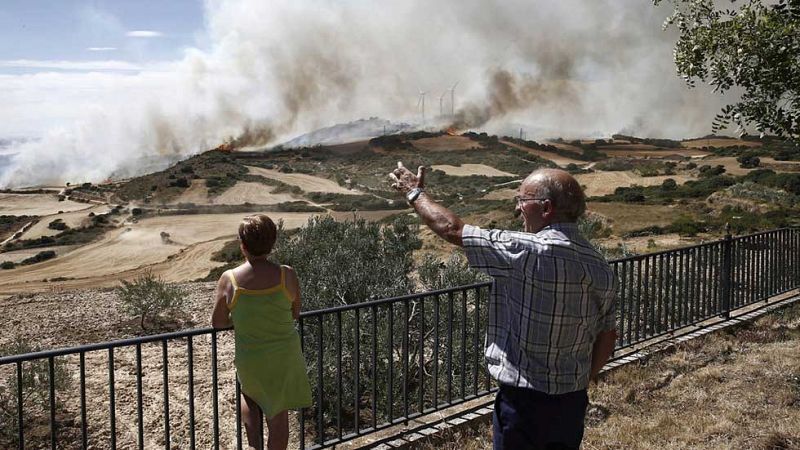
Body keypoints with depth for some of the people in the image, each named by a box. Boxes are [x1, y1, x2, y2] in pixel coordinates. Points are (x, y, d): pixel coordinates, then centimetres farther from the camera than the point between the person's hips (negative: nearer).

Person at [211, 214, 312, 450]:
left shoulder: (229, 280, -16)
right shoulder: (287, 275, -16)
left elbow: (217, 322, -5)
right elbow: (295, 314, -2)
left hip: (249, 359, 1)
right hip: (285, 357, 0)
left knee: (249, 394, 32)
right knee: (279, 413, 18)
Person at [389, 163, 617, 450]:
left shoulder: (529, 251, -22)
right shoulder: (600, 266, 0)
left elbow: (452, 230, -13)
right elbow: (607, 336, 8)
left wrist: (415, 193, 3)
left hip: (524, 403, -6)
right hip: (573, 403, 7)